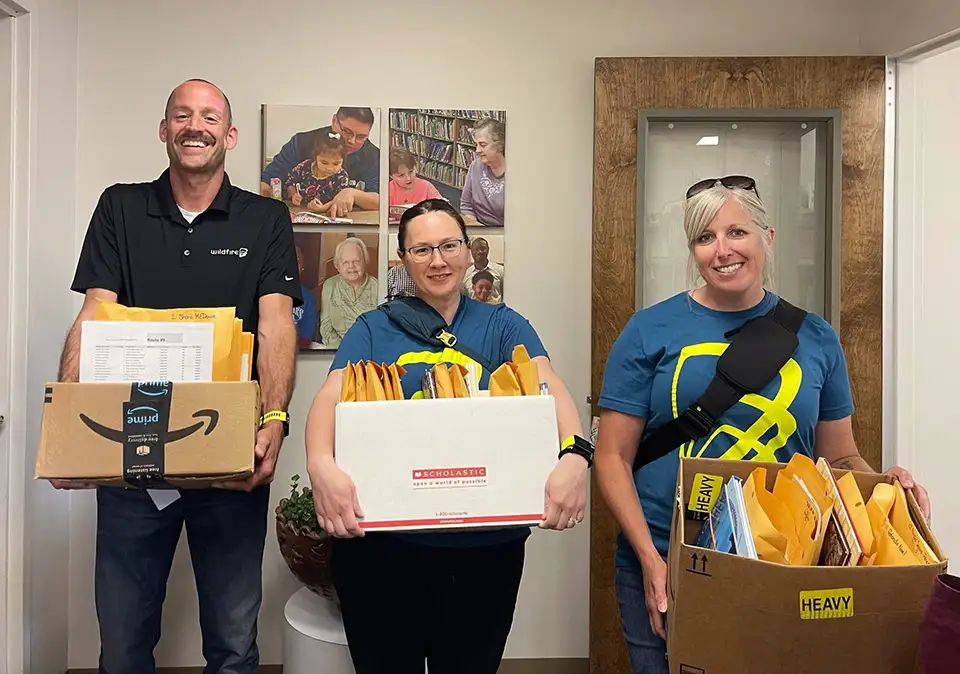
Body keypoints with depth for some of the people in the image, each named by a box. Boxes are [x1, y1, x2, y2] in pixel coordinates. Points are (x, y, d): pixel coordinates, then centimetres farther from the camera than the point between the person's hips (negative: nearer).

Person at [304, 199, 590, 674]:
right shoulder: (373, 330, 4)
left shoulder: (502, 325, 6)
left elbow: (550, 387, -9)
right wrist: (321, 464, -31)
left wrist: (574, 455, -30)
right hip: (383, 544, 0)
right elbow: (331, 396, -10)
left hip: (487, 546, 1)